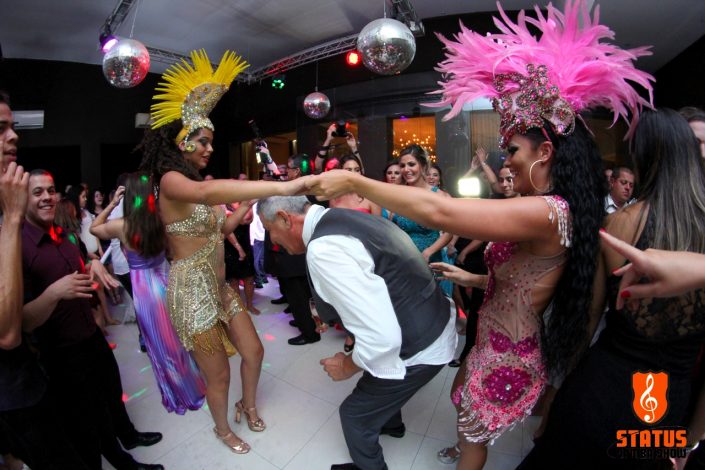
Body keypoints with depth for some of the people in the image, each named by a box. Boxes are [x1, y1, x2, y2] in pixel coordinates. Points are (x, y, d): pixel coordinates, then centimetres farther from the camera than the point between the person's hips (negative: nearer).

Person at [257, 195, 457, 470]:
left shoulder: (323, 249, -30)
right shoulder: (342, 218, 1)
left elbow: (382, 338, -31)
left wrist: (347, 366, -11)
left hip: (419, 350, -9)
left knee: (356, 415, 15)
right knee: (375, 374, 35)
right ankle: (390, 423, 65)